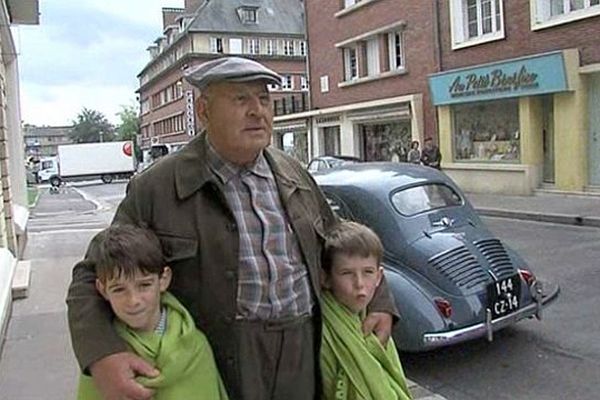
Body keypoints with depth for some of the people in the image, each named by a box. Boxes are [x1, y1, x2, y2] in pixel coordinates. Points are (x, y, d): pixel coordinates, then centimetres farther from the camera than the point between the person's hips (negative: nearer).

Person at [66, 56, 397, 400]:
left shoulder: (294, 175, 8)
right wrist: (101, 355, -24)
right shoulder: (157, 188, -8)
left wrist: (380, 302, 6)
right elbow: (94, 276, -7)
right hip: (223, 368, -4)